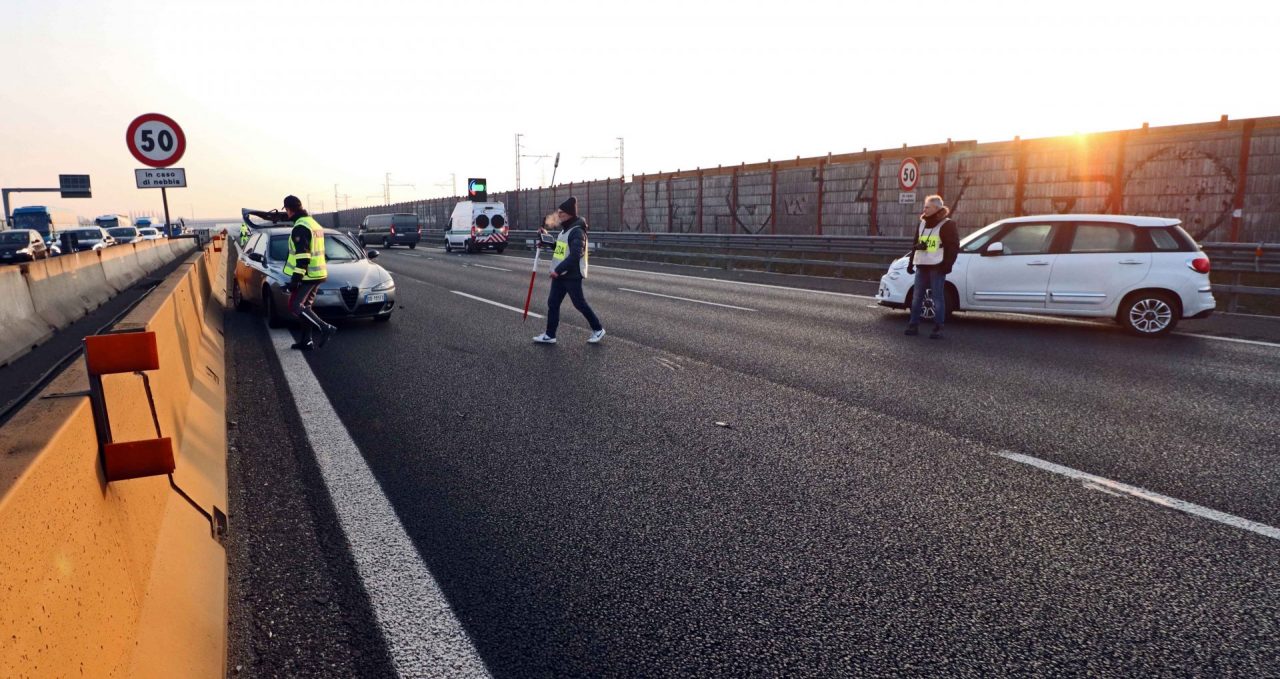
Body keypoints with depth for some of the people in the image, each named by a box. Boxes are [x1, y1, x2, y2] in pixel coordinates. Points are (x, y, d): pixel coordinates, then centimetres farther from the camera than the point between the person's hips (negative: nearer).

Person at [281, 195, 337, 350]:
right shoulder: (314, 224, 17)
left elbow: (302, 257, -23)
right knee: (304, 306, 14)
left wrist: (295, 279, -22)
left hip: (306, 275, -10)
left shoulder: (300, 228, -16)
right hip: (318, 274, 10)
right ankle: (306, 341, 15)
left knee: (295, 306, -6)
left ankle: (326, 328, -15)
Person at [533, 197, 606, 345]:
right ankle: (549, 335, 12)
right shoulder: (564, 229, 13)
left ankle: (598, 330, 16)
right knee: (552, 303, 7)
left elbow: (575, 256, -26)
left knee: (579, 303, 0)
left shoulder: (577, 231, -18)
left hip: (572, 275, -9)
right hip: (559, 274, 9)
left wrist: (558, 269, -24)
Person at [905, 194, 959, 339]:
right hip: (922, 266, 7)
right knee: (917, 296, 6)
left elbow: (954, 246, -9)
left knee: (938, 298, -4)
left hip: (937, 267, -6)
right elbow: (915, 245, 20)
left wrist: (947, 264, -17)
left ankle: (938, 328, -2)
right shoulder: (922, 224, 16)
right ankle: (913, 325, 12)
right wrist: (911, 262, 14)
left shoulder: (947, 224, -4)